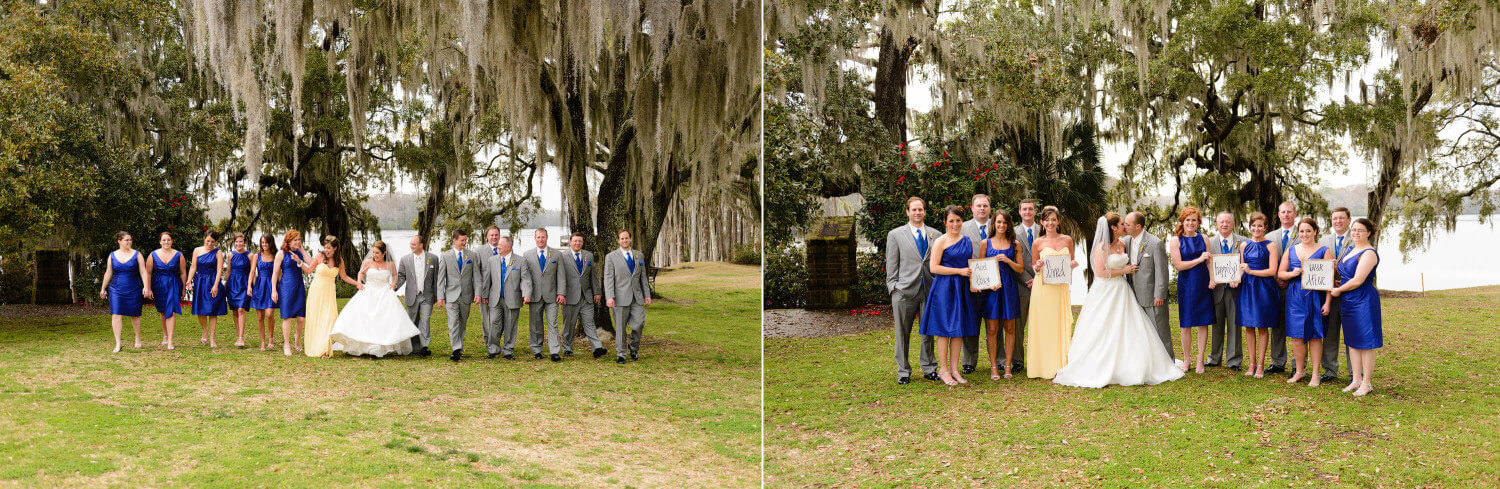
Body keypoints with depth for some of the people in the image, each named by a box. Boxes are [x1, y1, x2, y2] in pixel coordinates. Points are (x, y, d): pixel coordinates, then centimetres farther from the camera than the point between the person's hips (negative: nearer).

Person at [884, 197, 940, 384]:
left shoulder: (934, 234, 11)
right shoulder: (895, 235, 4)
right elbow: (891, 265, 4)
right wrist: (893, 288, -3)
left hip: (930, 290, 2)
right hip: (905, 291, -2)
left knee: (929, 332, 9)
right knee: (903, 333, 3)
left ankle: (929, 368, 21)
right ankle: (903, 371, 12)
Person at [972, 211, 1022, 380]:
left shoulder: (1014, 244, 8)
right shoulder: (986, 243, 6)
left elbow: (1020, 268, 6)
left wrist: (1008, 260, -11)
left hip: (1009, 288, 1)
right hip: (990, 288, -1)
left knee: (1010, 328, 4)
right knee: (992, 329, -3)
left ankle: (1007, 366, 12)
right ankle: (993, 367, 4)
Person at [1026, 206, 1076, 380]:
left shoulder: (1067, 240, 8)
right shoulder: (1038, 243, 2)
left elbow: (1071, 262, 16)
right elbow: (1034, 266, 9)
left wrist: (1074, 263, -6)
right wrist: (1038, 266, -13)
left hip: (1062, 287, 2)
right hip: (1044, 287, -2)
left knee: (1062, 324, 3)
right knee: (1044, 325, -2)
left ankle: (1062, 365, 10)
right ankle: (1046, 367, 4)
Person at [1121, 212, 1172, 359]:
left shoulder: (1155, 243, -15)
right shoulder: (1127, 241, 5)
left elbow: (1161, 271, -15)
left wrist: (1159, 295, -16)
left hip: (1153, 296, -7)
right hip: (1136, 296, 7)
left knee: (1160, 330, 2)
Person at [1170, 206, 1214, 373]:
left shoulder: (1203, 239, 8)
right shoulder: (1176, 240, -1)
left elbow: (1209, 262, 8)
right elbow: (1178, 265, -8)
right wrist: (1199, 260, -12)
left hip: (1203, 284, 2)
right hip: (1186, 284, -2)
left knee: (1203, 322, 3)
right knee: (1186, 324, 3)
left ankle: (1200, 360, 10)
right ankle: (1186, 359, 15)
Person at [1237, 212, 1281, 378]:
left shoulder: (1270, 246, -3)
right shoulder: (1244, 246, 11)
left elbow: (1272, 271, -9)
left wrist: (1251, 271, -15)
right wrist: (1237, 278, 0)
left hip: (1263, 288, -4)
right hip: (1247, 288, 4)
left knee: (1262, 327, 0)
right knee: (1249, 327, 5)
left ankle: (1260, 365, 6)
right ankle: (1252, 363, 12)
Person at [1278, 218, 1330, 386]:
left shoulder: (1323, 251, 0)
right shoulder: (1291, 250, 11)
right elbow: (1281, 273, 13)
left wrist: (1327, 302, -11)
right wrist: (1292, 273, -10)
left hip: (1315, 297, -3)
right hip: (1295, 296, 3)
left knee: (1314, 335, 1)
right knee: (1297, 335, 3)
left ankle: (1315, 374, 9)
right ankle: (1300, 371, 17)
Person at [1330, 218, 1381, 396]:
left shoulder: (1369, 253, -14)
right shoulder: (1352, 250, 14)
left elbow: (1357, 281, -19)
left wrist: (1338, 290, -6)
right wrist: (1336, 267, 3)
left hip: (1363, 301, -9)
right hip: (1348, 302, 9)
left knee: (1365, 342, -2)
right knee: (1352, 341, 12)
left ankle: (1366, 382, 4)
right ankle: (1356, 380, 19)